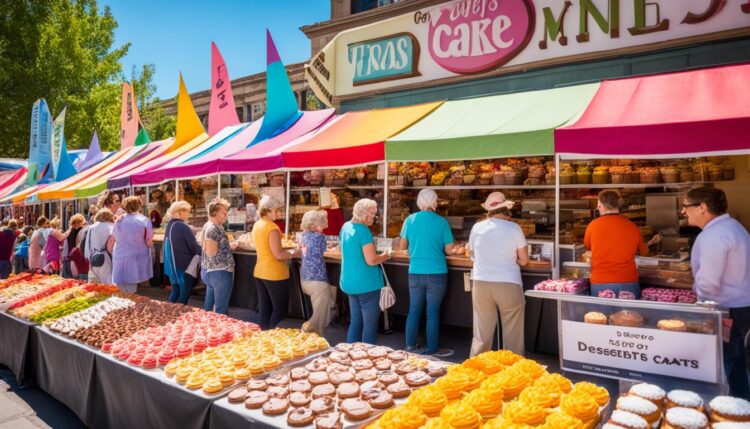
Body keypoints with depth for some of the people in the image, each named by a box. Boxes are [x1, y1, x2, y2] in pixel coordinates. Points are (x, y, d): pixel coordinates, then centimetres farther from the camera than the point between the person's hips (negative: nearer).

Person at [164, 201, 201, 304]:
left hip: (172, 265, 9)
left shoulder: (170, 225, 8)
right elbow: (195, 248, -16)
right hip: (185, 266, -8)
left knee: (175, 292, 19)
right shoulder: (184, 227, -18)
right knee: (184, 295, 1)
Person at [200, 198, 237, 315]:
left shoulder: (207, 226, 11)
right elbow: (211, 253, -22)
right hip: (219, 272, -10)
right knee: (221, 310, -1)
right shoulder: (213, 229, -19)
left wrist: (227, 246, 10)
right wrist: (229, 247, -8)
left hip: (209, 271, 10)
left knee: (209, 305, 17)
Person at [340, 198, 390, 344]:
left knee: (355, 322, 19)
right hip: (366, 285, -8)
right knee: (370, 326, 4)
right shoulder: (363, 230, -19)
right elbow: (371, 260, -22)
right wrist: (385, 256, -4)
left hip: (349, 283, 8)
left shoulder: (346, 227, 7)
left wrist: (376, 254, 15)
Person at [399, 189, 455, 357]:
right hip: (437, 274, -3)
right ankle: (432, 350, 17)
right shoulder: (441, 222, -8)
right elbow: (449, 249, -4)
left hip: (415, 273, 3)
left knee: (414, 310, 13)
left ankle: (410, 346, 22)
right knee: (433, 313, 6)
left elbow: (402, 246, 7)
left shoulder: (410, 220, -1)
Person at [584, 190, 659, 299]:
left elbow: (587, 246, 15)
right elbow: (644, 251, 18)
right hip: (628, 283, 2)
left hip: (600, 284, -2)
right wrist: (651, 242, 40)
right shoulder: (632, 227, 2)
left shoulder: (593, 225, -4)